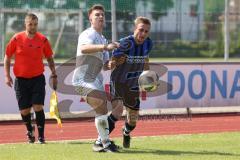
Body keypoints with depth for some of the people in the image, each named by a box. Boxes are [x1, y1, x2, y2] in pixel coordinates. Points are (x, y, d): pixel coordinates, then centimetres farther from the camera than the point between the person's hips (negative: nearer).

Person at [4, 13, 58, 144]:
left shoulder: (42, 39, -1)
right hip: (21, 79, 0)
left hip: (38, 78, 0)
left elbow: (49, 58, 11)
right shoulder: (16, 39, -4)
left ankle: (41, 136, -4)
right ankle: (29, 130, 33)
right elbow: (7, 57, 6)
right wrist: (7, 75, -1)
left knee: (38, 107, -12)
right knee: (24, 110, 5)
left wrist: (54, 75, 5)